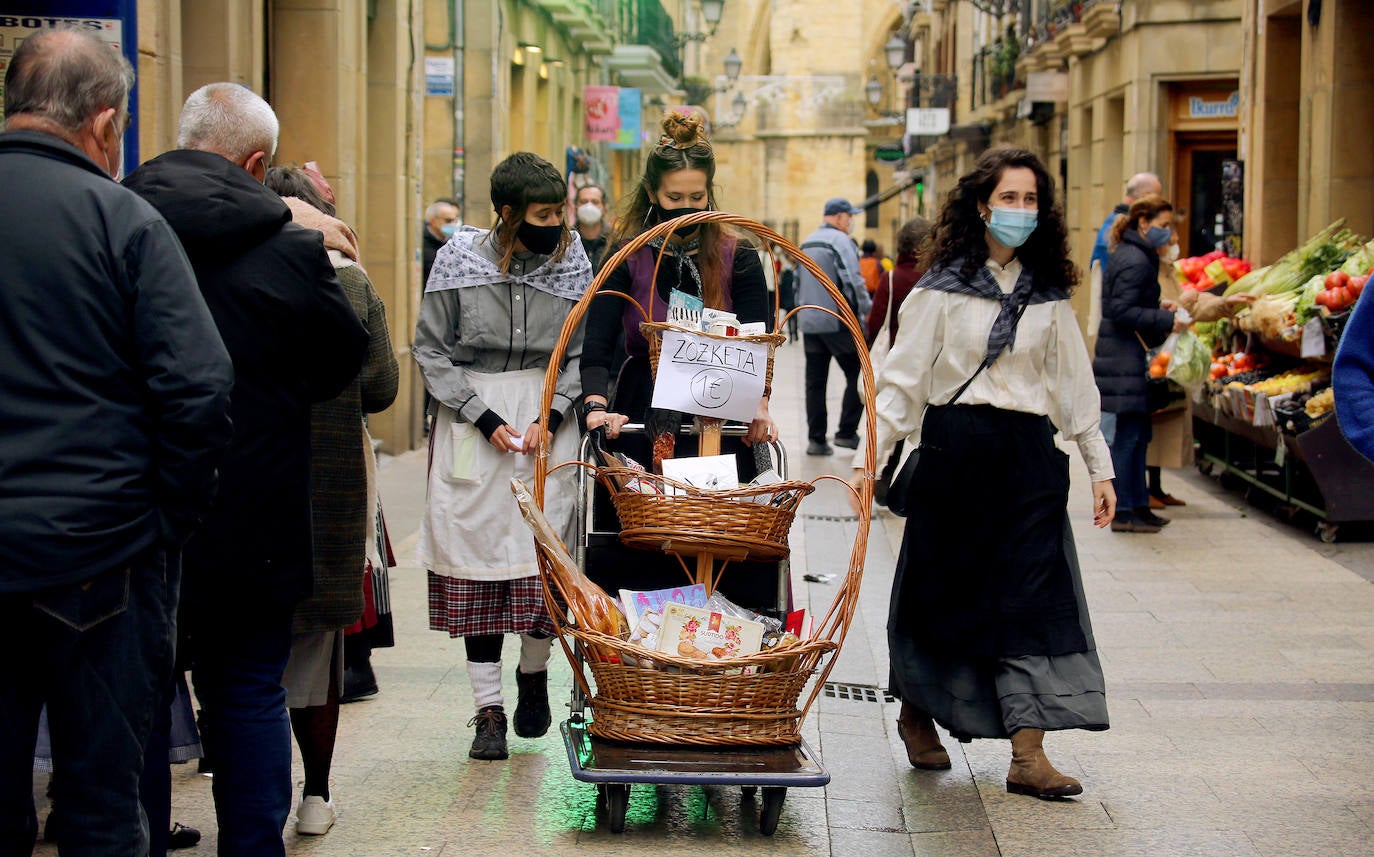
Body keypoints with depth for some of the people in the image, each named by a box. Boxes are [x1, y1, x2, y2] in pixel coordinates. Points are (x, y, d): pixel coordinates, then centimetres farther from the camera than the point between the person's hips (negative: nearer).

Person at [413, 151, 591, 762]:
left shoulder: (572, 261, 0)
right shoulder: (461, 257, -5)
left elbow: (580, 354, 4)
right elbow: (431, 349, -2)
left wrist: (551, 417, -10)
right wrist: (485, 418, -9)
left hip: (546, 417, 1)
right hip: (471, 421, -1)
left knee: (545, 551, -4)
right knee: (477, 556, -2)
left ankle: (534, 673, 23)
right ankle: (488, 708, 4)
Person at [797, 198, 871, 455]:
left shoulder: (806, 243, 16)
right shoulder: (840, 241, -10)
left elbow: (798, 283, 21)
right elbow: (853, 282, -17)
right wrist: (868, 310, -8)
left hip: (810, 322, 8)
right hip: (838, 323, -8)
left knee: (815, 382, 7)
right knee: (857, 376, 2)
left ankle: (816, 439, 7)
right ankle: (847, 432, -1)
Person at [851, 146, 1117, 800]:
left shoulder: (1049, 294, 11)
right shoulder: (945, 287, 0)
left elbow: (1075, 385, 16)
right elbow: (902, 377, -3)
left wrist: (1100, 468, 13)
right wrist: (869, 458, -11)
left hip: (1029, 453, 3)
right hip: (955, 447, -3)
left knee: (1035, 597, -6)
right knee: (943, 591, 7)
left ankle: (1028, 757, -8)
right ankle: (916, 715, 31)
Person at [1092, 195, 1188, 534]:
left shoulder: (1133, 255, 16)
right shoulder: (1135, 260, -16)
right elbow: (1123, 312, -21)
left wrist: (1158, 307, 10)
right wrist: (1167, 321, -18)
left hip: (1128, 359, 11)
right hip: (1123, 362, -11)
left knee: (1137, 435, 14)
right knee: (1125, 436, -6)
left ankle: (1138, 506, 20)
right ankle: (1124, 513, -1)